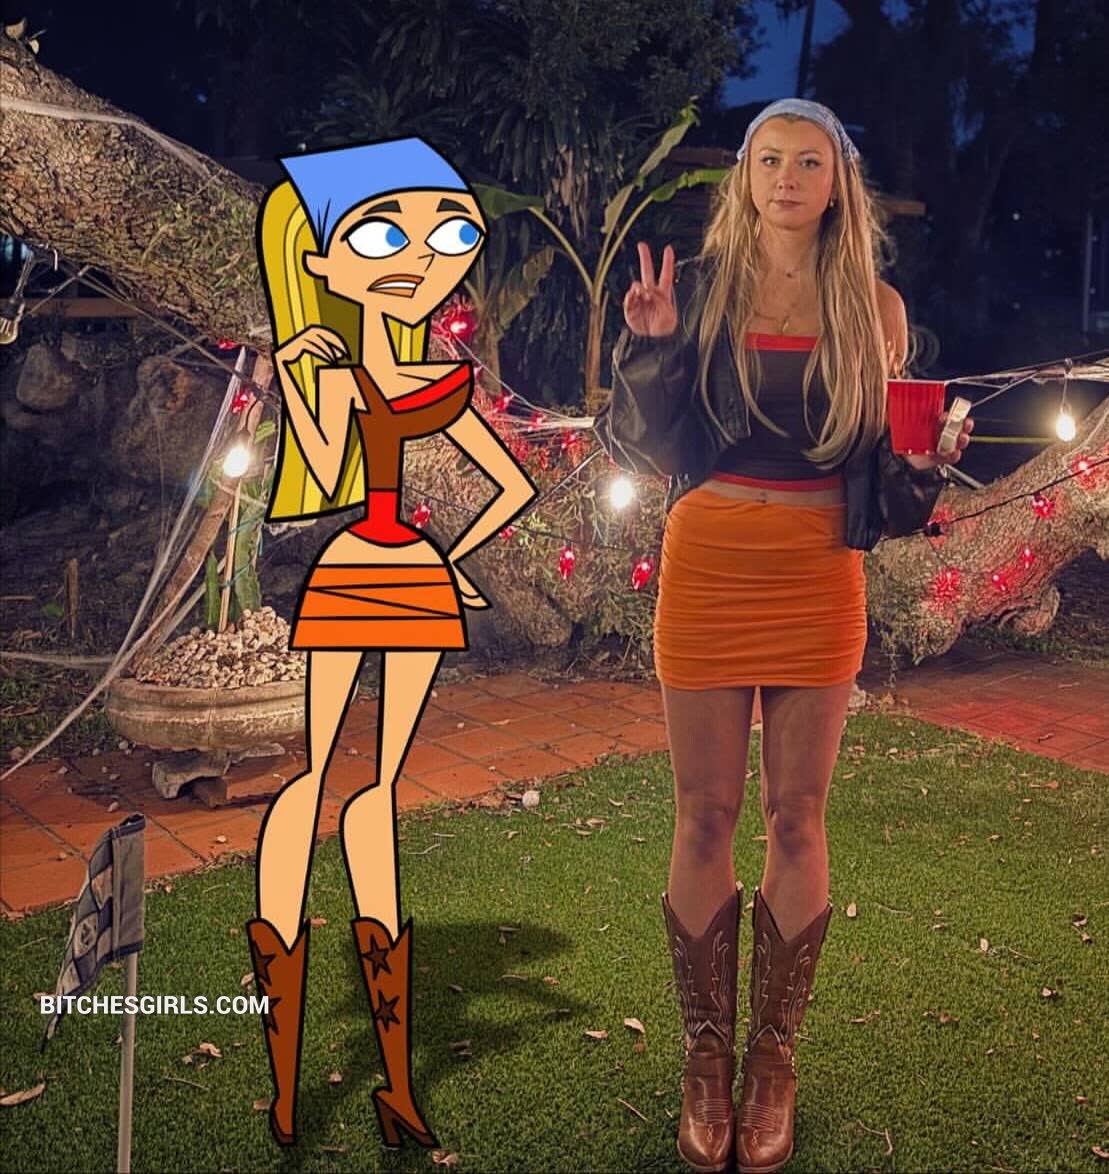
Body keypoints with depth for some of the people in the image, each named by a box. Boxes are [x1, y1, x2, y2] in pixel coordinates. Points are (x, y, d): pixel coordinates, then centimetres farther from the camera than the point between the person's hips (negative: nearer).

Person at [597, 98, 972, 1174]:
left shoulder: (871, 306, 7)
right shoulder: (698, 287, 5)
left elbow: (881, 464, 10)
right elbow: (648, 447, 2)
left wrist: (924, 465, -11)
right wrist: (651, 346, -12)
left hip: (819, 575, 1)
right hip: (707, 567, 0)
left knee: (797, 817, 5)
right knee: (705, 815, 4)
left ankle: (772, 1056, 20)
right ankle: (705, 1054, 19)